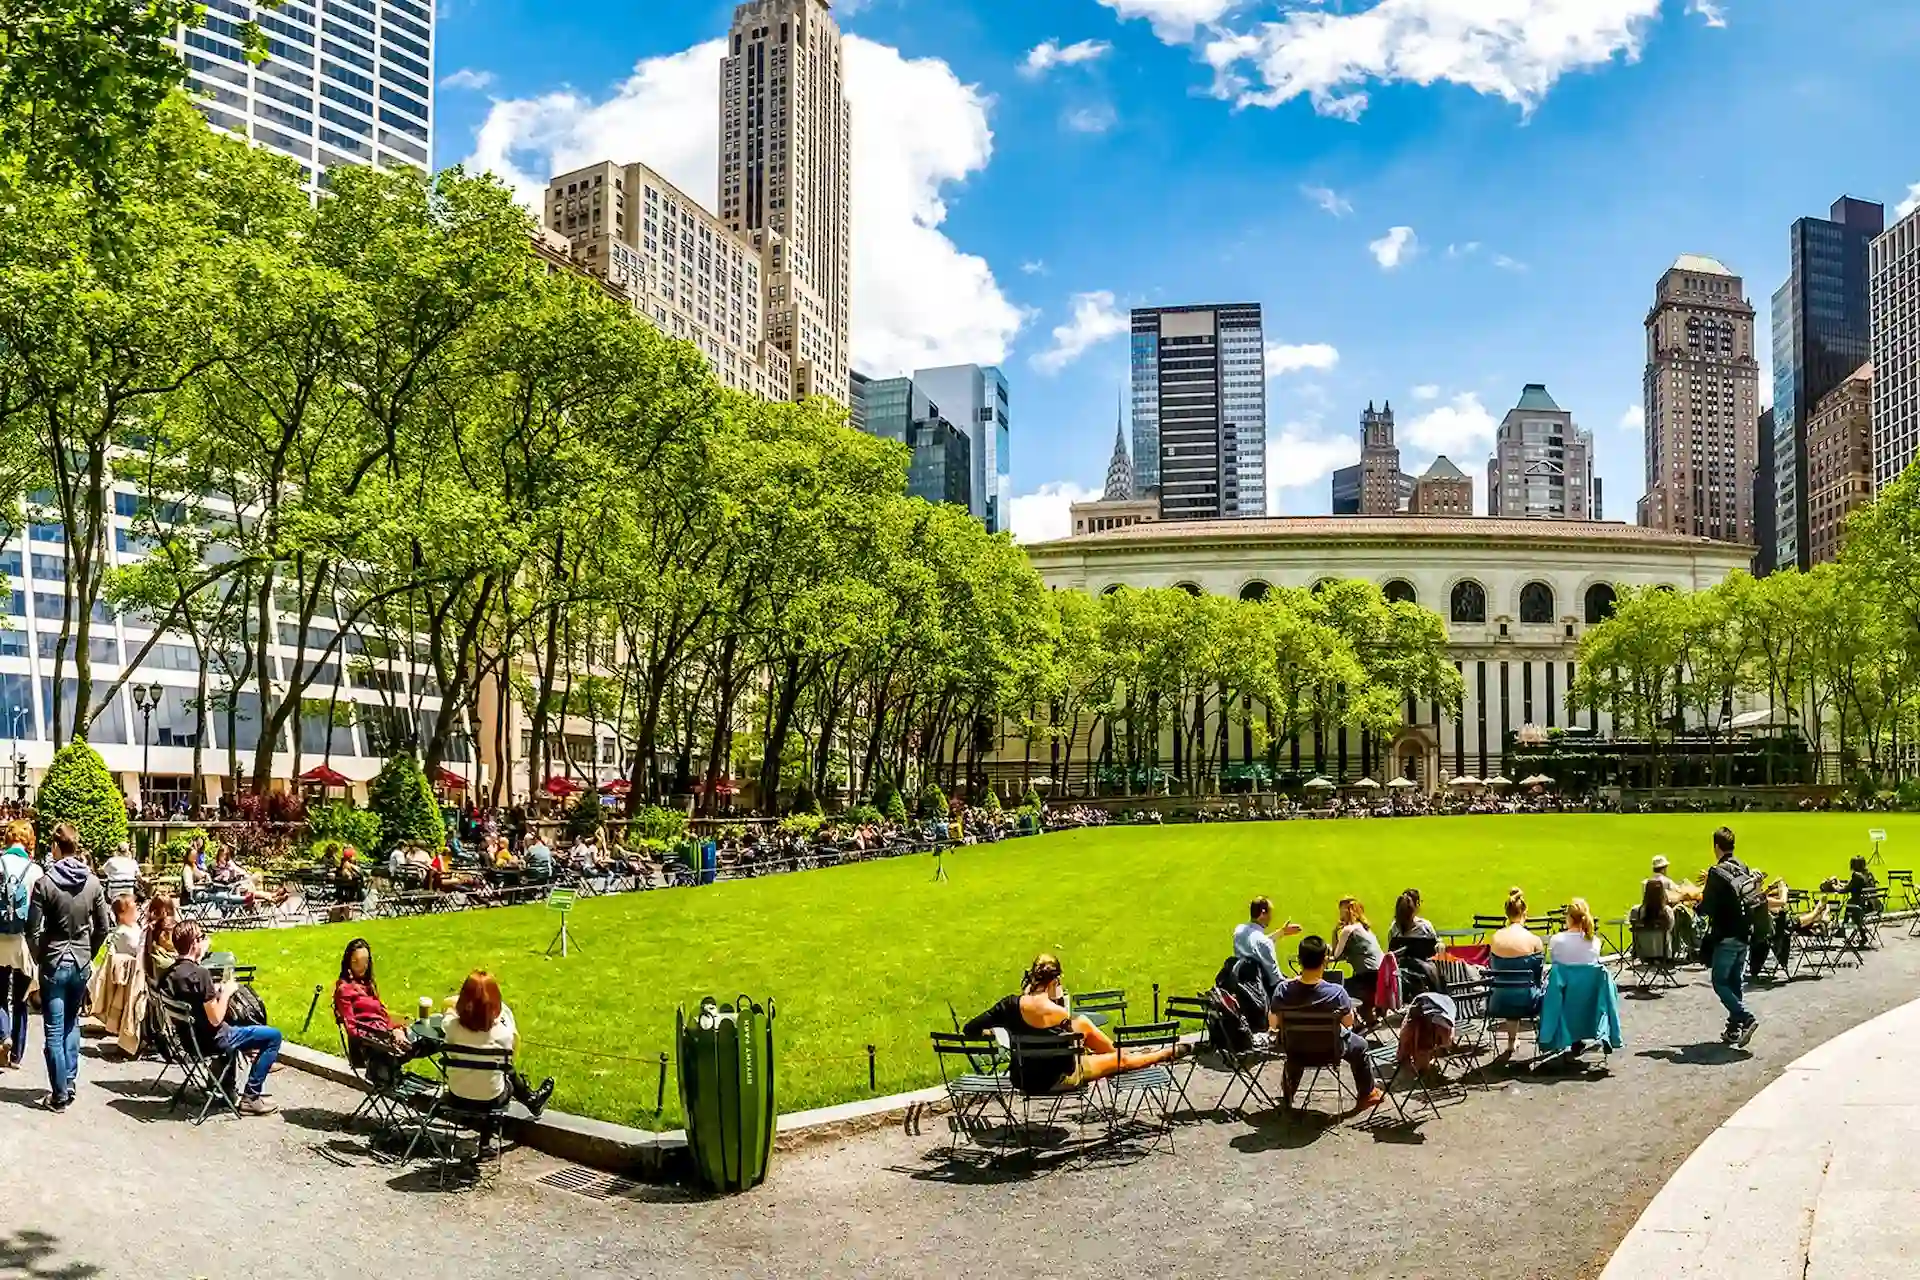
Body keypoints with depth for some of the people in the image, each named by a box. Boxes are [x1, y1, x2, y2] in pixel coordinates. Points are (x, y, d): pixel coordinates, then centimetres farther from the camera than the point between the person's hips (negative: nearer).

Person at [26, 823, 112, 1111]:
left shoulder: (45, 883, -14)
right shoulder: (93, 883, -3)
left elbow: (33, 930, -11)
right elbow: (104, 927, 2)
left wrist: (39, 958, 5)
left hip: (54, 964, -4)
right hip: (81, 964, 4)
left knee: (54, 1031, 4)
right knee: (72, 1024, 20)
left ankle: (60, 1095, 7)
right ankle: (70, 1083, 22)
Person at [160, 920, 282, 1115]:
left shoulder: (170, 973, -1)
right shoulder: (200, 973, -26)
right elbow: (215, 1019, -25)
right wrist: (226, 992, -11)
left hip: (190, 1036, 9)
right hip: (211, 1040, -9)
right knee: (273, 1036, -5)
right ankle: (250, 1099, -1)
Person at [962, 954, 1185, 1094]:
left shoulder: (1011, 1004, -15)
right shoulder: (1058, 1014, -27)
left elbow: (968, 1030, -11)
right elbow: (1069, 1050, -9)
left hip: (1023, 1076, 5)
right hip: (1054, 1079, -5)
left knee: (1084, 1024, 22)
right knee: (1123, 1060, 18)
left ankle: (1117, 1052, 44)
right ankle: (1169, 1053, 42)